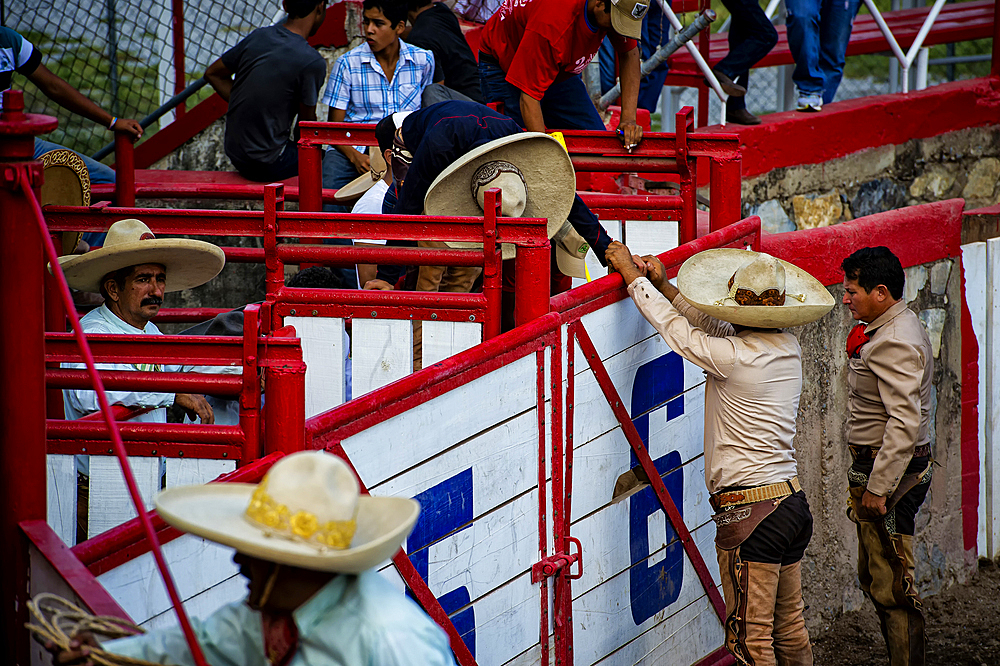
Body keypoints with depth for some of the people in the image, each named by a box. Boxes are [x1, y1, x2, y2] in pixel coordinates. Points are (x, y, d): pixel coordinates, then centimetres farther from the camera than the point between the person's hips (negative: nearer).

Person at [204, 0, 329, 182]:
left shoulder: (258, 37, 0)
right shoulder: (313, 62, -20)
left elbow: (213, 74, 13)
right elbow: (307, 121, -8)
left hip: (235, 155, 7)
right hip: (268, 165, -7)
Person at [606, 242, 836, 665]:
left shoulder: (735, 357, -17)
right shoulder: (786, 348, 6)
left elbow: (674, 327, -5)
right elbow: (713, 326, 18)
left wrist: (630, 272, 6)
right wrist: (663, 285, 16)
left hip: (750, 513, -8)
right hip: (792, 501, 8)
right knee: (790, 627, 15)